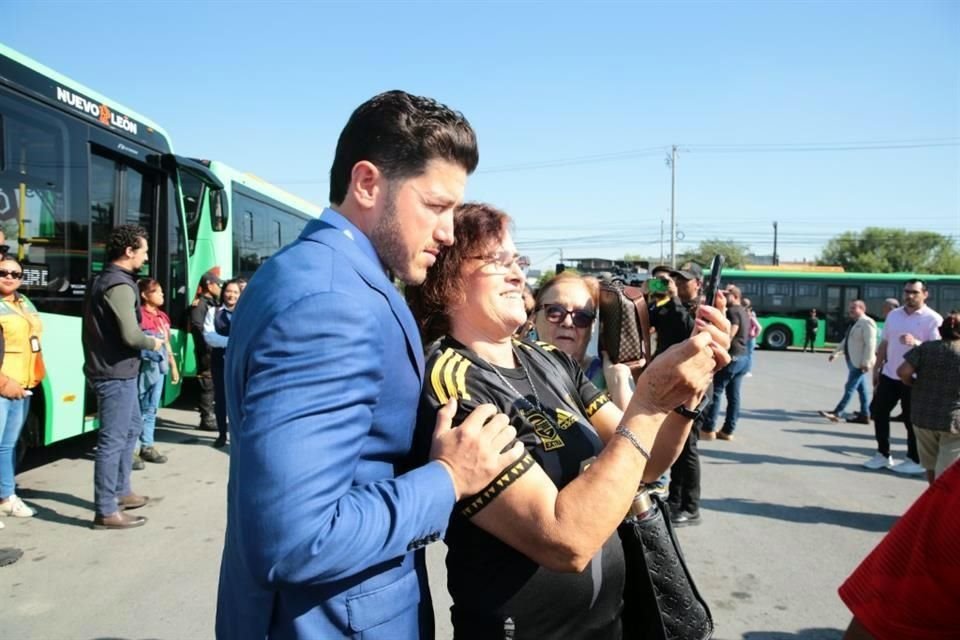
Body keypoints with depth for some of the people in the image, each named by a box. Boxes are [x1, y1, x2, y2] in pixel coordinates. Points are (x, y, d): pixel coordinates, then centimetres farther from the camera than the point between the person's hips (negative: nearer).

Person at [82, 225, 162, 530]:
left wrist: (146, 338, 7)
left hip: (112, 369, 11)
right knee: (113, 441, -4)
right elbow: (130, 335, -25)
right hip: (116, 372, -11)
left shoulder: (102, 280, 13)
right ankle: (106, 511, 4)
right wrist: (153, 343, -5)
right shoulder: (120, 286, -18)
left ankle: (120, 492, 33)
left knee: (132, 427, 22)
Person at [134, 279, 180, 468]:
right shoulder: (139, 315, -9)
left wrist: (173, 366, 21)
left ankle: (147, 447, 23)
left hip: (159, 368, 8)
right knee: (136, 409, -3)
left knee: (150, 409, 15)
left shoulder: (163, 317, 16)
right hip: (143, 368, -8)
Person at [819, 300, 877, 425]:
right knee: (861, 389, 12)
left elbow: (870, 344, -20)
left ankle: (837, 413, -9)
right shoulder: (855, 323, 16)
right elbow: (845, 341, 25)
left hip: (860, 363, -10)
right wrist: (835, 353, 24)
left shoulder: (867, 323, -14)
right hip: (853, 361, 10)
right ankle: (864, 415, 16)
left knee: (850, 388, -8)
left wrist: (866, 362, -24)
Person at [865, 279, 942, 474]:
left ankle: (915, 461, 17)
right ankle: (883, 454, 21)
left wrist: (916, 343, -33)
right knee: (879, 411, 8)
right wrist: (876, 369, 14)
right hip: (889, 374, 6)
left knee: (911, 420, 3)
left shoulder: (933, 319, -9)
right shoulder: (894, 315, 9)